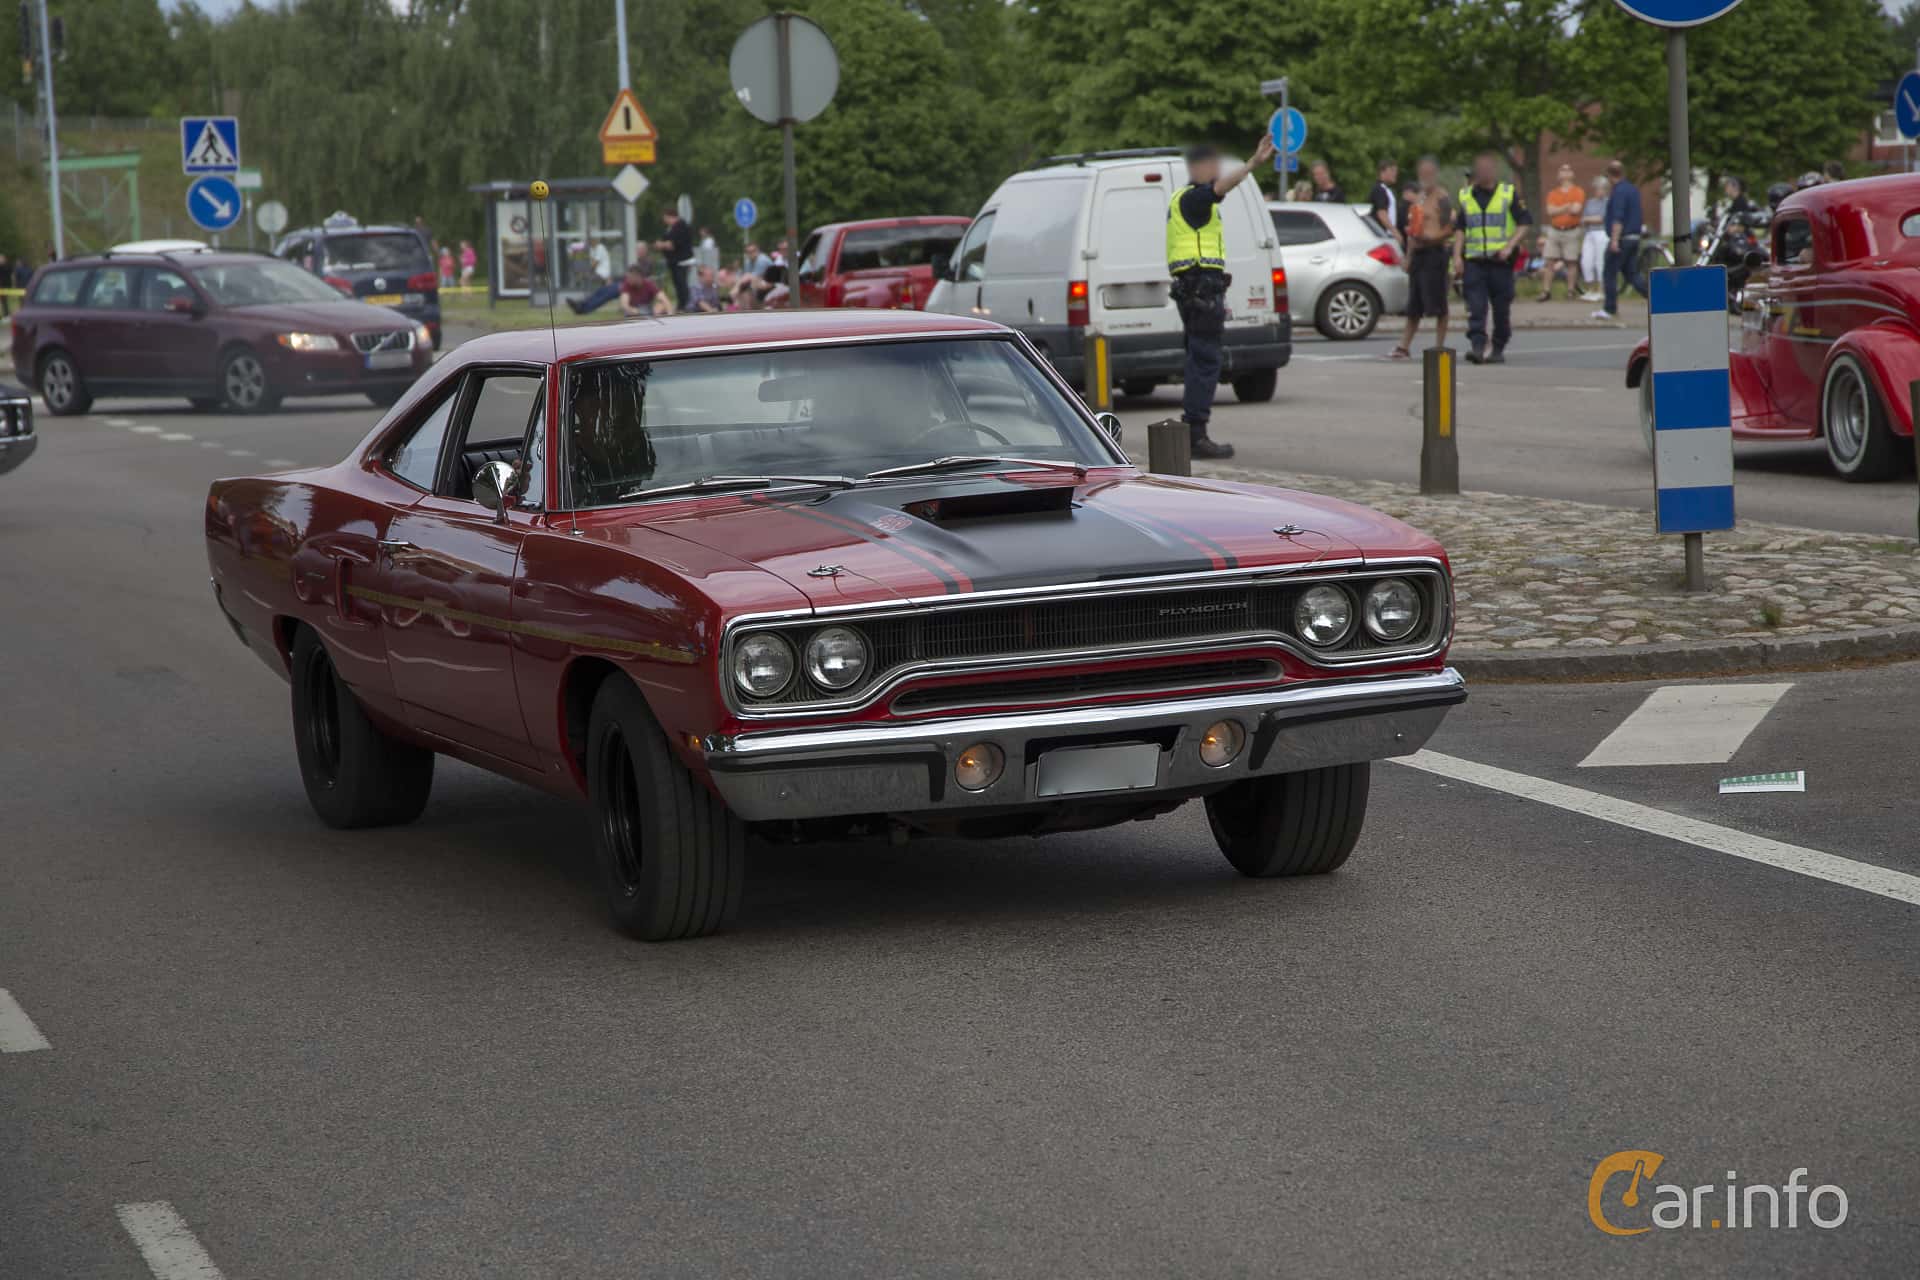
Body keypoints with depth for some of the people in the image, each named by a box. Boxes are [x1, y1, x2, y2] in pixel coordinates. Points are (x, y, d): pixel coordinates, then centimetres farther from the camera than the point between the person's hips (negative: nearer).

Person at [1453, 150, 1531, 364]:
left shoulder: (1509, 193, 1)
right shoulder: (1466, 196, 11)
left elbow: (1525, 223, -1)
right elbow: (1460, 228, 15)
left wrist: (1510, 246, -15)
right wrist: (1457, 256, 4)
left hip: (1500, 261, -2)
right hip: (1473, 261, 2)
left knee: (1502, 310, 5)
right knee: (1475, 308, -12)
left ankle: (1498, 349, 17)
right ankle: (1477, 346, -18)